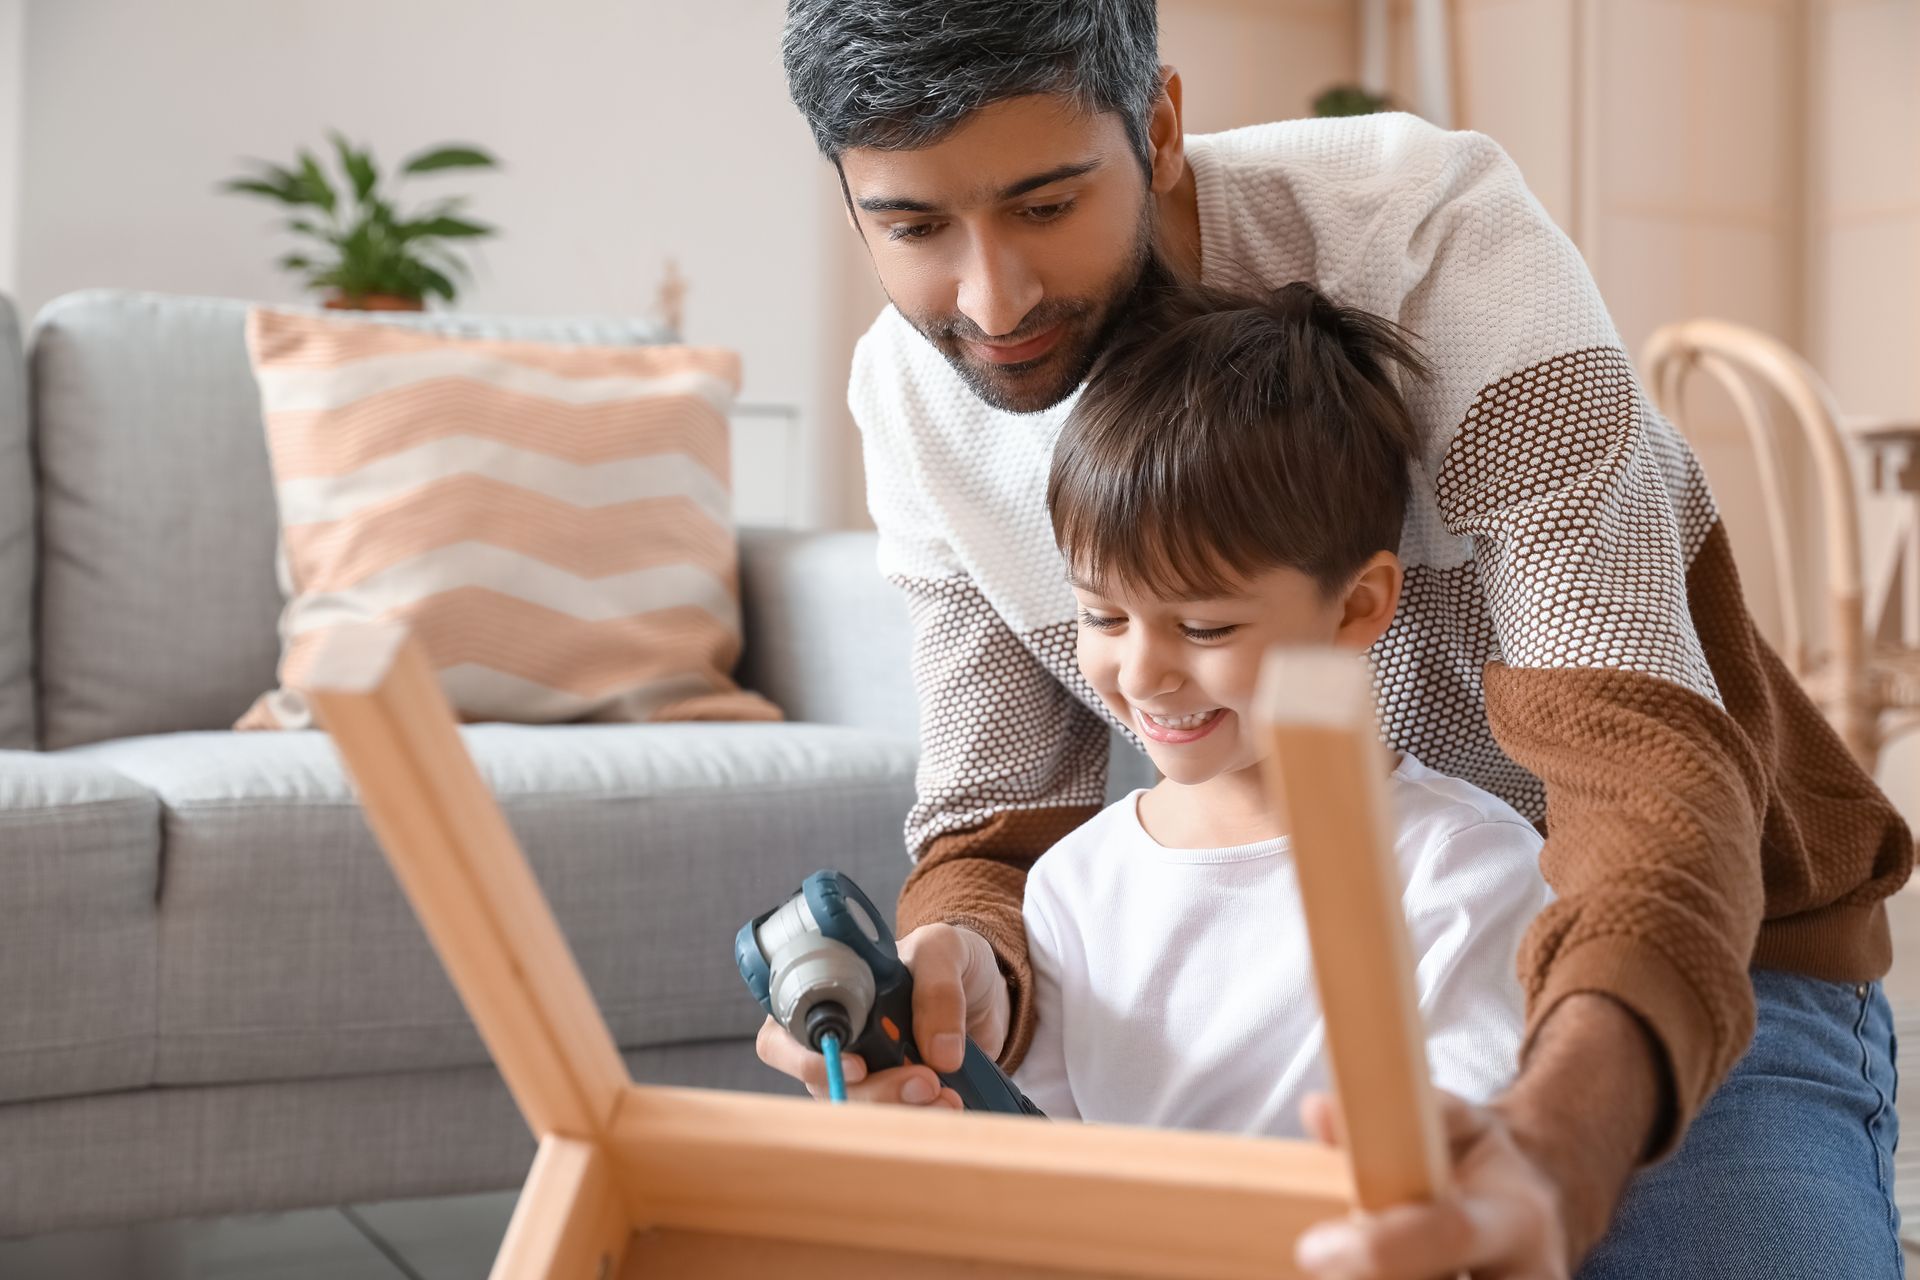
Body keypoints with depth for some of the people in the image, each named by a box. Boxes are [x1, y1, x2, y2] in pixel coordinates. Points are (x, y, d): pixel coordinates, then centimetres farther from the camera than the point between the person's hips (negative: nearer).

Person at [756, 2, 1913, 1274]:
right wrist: (959, 970, -32)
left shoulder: (1432, 233, -27)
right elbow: (1002, 825, -7)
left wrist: (1551, 1151, -55)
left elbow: (1636, 749, -36)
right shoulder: (911, 396, -10)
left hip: (1699, 976, -2)